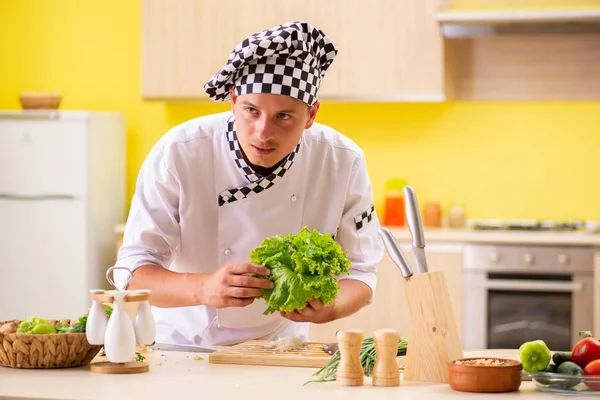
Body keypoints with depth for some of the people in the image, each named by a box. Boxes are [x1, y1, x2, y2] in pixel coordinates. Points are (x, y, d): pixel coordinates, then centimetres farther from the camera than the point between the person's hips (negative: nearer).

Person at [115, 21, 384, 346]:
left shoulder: (344, 163, -17)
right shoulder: (176, 154, -22)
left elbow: (360, 271, -8)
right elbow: (132, 273, -21)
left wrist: (329, 307, -31)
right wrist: (204, 289, -42)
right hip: (184, 342, -3)